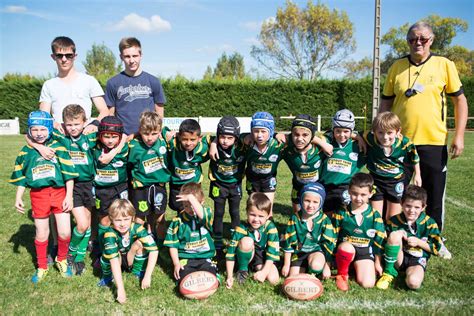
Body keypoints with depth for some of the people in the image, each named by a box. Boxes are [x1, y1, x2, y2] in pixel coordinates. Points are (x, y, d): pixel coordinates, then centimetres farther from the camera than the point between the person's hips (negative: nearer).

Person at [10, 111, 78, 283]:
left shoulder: (58, 148, -3)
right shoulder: (26, 152, 5)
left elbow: (68, 174, -4)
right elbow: (21, 177, 12)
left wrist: (69, 196, -7)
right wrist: (18, 198, 6)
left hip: (59, 192, -2)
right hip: (38, 195, 2)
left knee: (64, 233, -3)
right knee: (41, 234, 12)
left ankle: (62, 260, 25)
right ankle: (42, 267, 31)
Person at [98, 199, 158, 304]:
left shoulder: (137, 228, -28)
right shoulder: (110, 233, -33)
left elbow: (154, 250, -35)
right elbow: (114, 259, -41)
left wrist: (147, 276, -40)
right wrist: (120, 288, -47)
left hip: (132, 260, 1)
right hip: (116, 261, -1)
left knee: (139, 243, -27)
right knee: (110, 253, -34)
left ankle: (138, 272, -5)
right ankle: (107, 276, -2)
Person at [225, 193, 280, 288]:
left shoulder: (271, 228, -22)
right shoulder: (241, 228, -24)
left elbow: (272, 252, -20)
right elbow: (231, 252, -23)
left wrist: (264, 272, -31)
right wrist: (230, 277, -26)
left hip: (263, 258, 1)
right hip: (247, 256, -1)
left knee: (273, 279, -24)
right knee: (247, 241, -33)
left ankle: (258, 267, 8)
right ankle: (242, 270, -9)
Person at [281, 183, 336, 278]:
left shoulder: (324, 220, -10)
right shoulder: (295, 219, -7)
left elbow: (328, 244, -4)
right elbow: (288, 242, -2)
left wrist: (326, 266, -4)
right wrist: (286, 265, 0)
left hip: (317, 250, -2)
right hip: (299, 252, 2)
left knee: (316, 265, -34)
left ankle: (312, 275, 0)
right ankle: (304, 268, 21)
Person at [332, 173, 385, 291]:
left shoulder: (375, 216, -3)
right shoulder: (341, 213, -5)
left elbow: (379, 241, 5)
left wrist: (377, 263, 8)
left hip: (365, 251, 1)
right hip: (345, 248, 0)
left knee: (368, 284, -18)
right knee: (347, 247, -36)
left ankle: (356, 267, 14)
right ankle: (342, 274, -8)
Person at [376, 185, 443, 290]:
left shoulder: (429, 224, -5)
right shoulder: (394, 221, -5)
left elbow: (437, 249, 0)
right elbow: (383, 243, 0)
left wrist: (418, 242, -13)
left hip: (417, 259, -1)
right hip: (397, 259, 1)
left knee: (413, 282, -35)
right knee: (395, 234, -31)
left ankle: (409, 273, 4)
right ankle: (389, 272, -15)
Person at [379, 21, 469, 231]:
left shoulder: (444, 65, 2)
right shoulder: (397, 67, 5)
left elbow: (460, 100, 4)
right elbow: (385, 103, 9)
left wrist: (459, 136, -4)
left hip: (434, 142, 0)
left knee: (434, 197, 10)